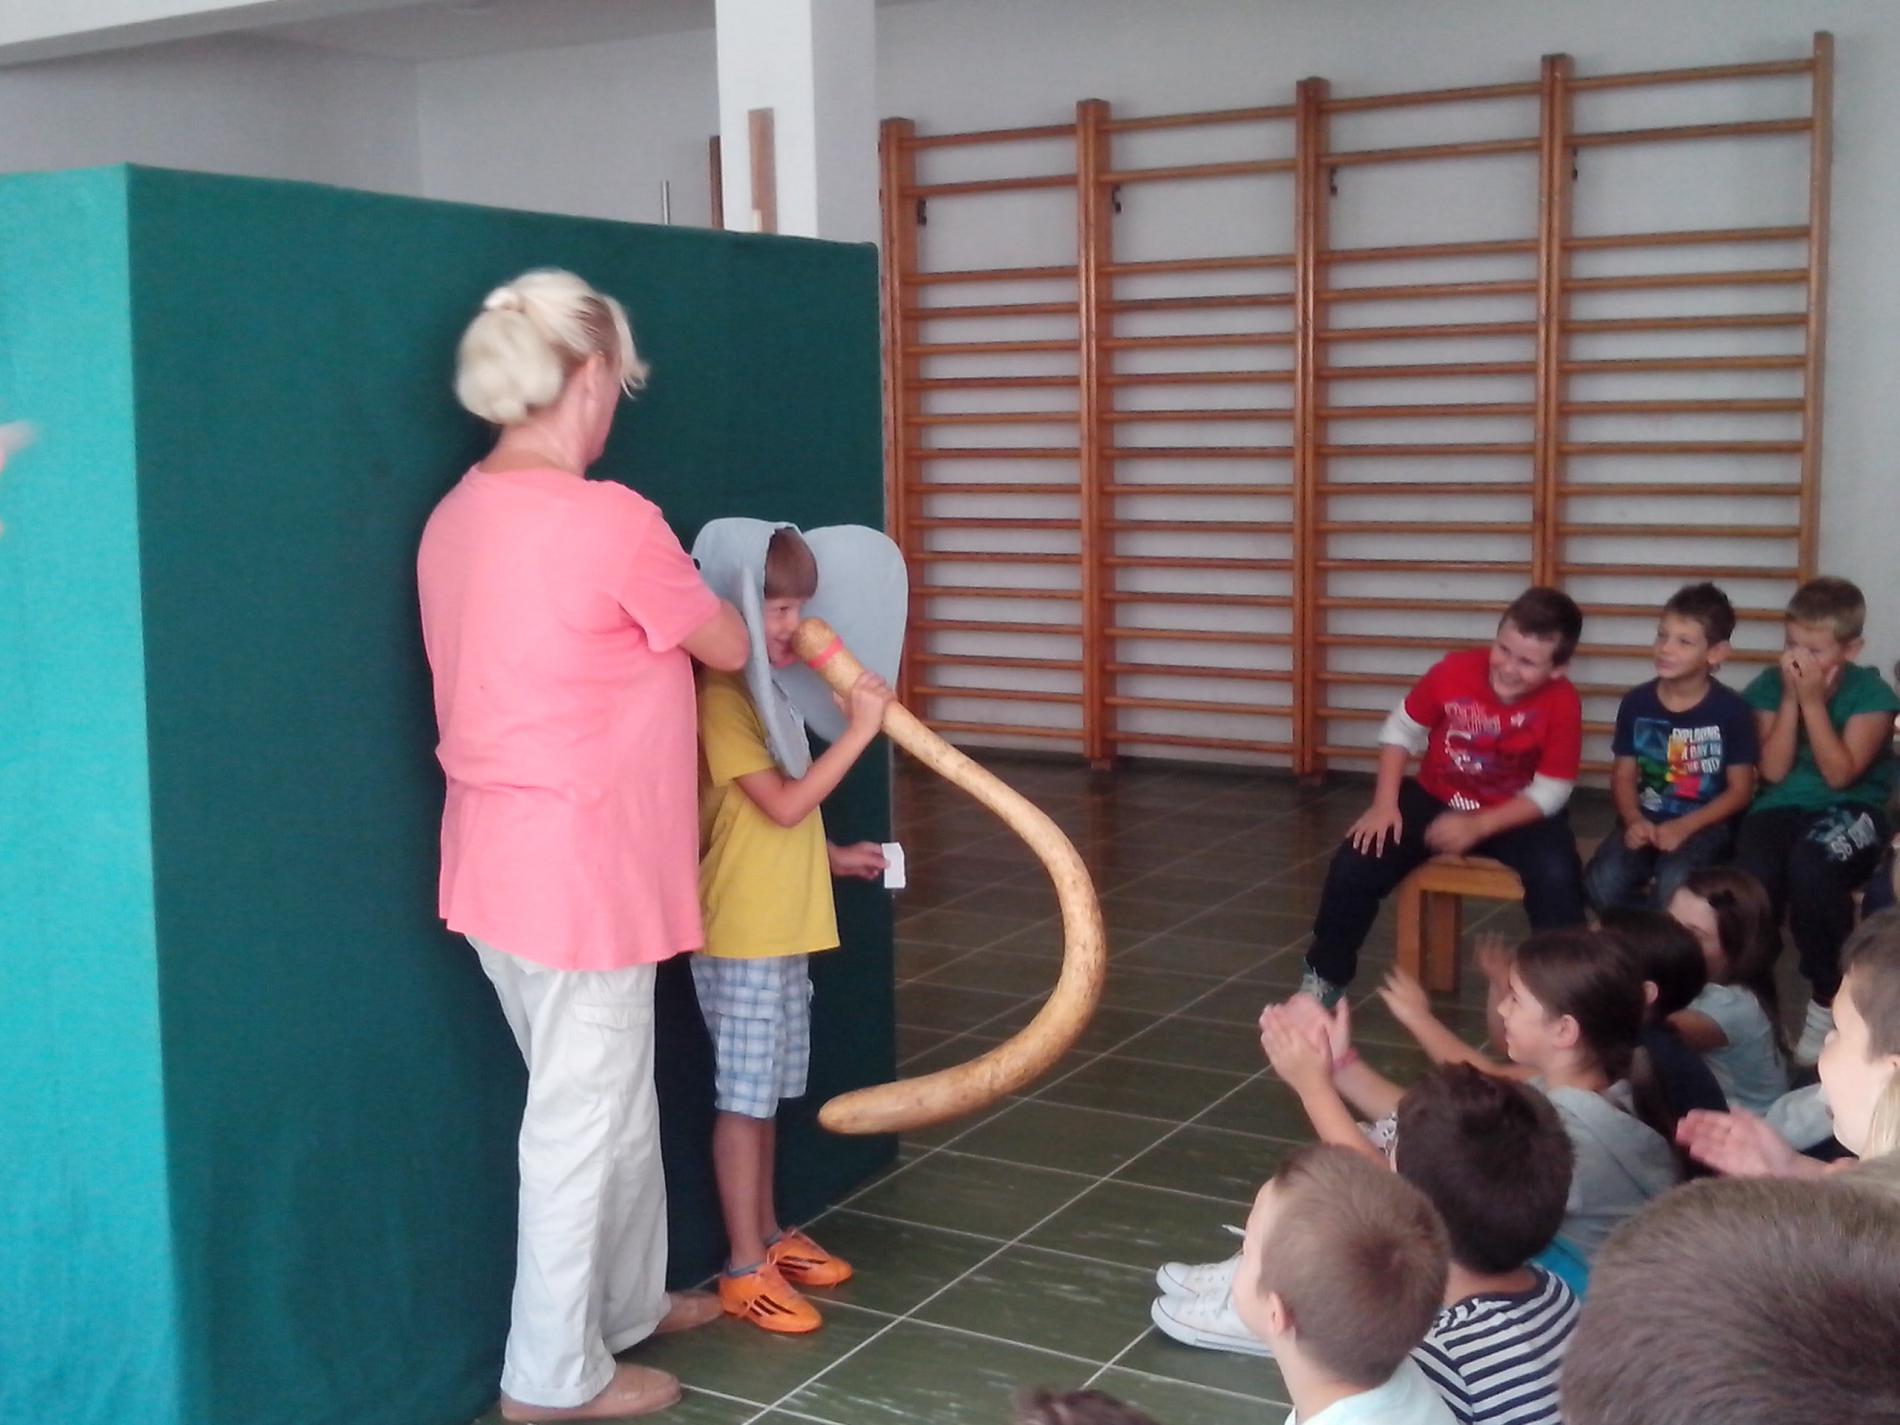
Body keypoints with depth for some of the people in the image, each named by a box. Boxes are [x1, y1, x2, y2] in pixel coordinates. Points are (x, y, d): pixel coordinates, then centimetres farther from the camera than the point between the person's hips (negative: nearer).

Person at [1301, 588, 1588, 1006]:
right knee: (1355, 864, -16)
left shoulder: (1563, 703, -22)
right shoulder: (1453, 672, -20)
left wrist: (1477, 827, -26)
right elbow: (1400, 731, -6)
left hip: (1517, 814, -1)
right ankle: (1326, 975, 7)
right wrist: (1385, 804, -15)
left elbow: (1550, 793, -17)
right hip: (1435, 799, 1)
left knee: (1557, 877, -31)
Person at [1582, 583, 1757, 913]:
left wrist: (1684, 827, -17)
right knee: (1600, 883, -26)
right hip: (1645, 821, 3)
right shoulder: (1636, 703, 2)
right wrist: (1634, 820, -14)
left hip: (1705, 825, -3)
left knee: (1672, 885, -35)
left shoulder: (1731, 711, -7)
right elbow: (1623, 776, 7)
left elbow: (1740, 791, -4)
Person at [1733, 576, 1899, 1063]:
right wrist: (1791, 699, -11)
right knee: (1752, 877, -33)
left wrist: (1813, 701, -16)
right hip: (1784, 806, 2)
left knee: (1809, 864, -38)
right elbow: (1773, 771, -5)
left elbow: (1840, 774, -15)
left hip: (1852, 811, -2)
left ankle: (1830, 999, -17)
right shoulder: (1771, 685, 3)